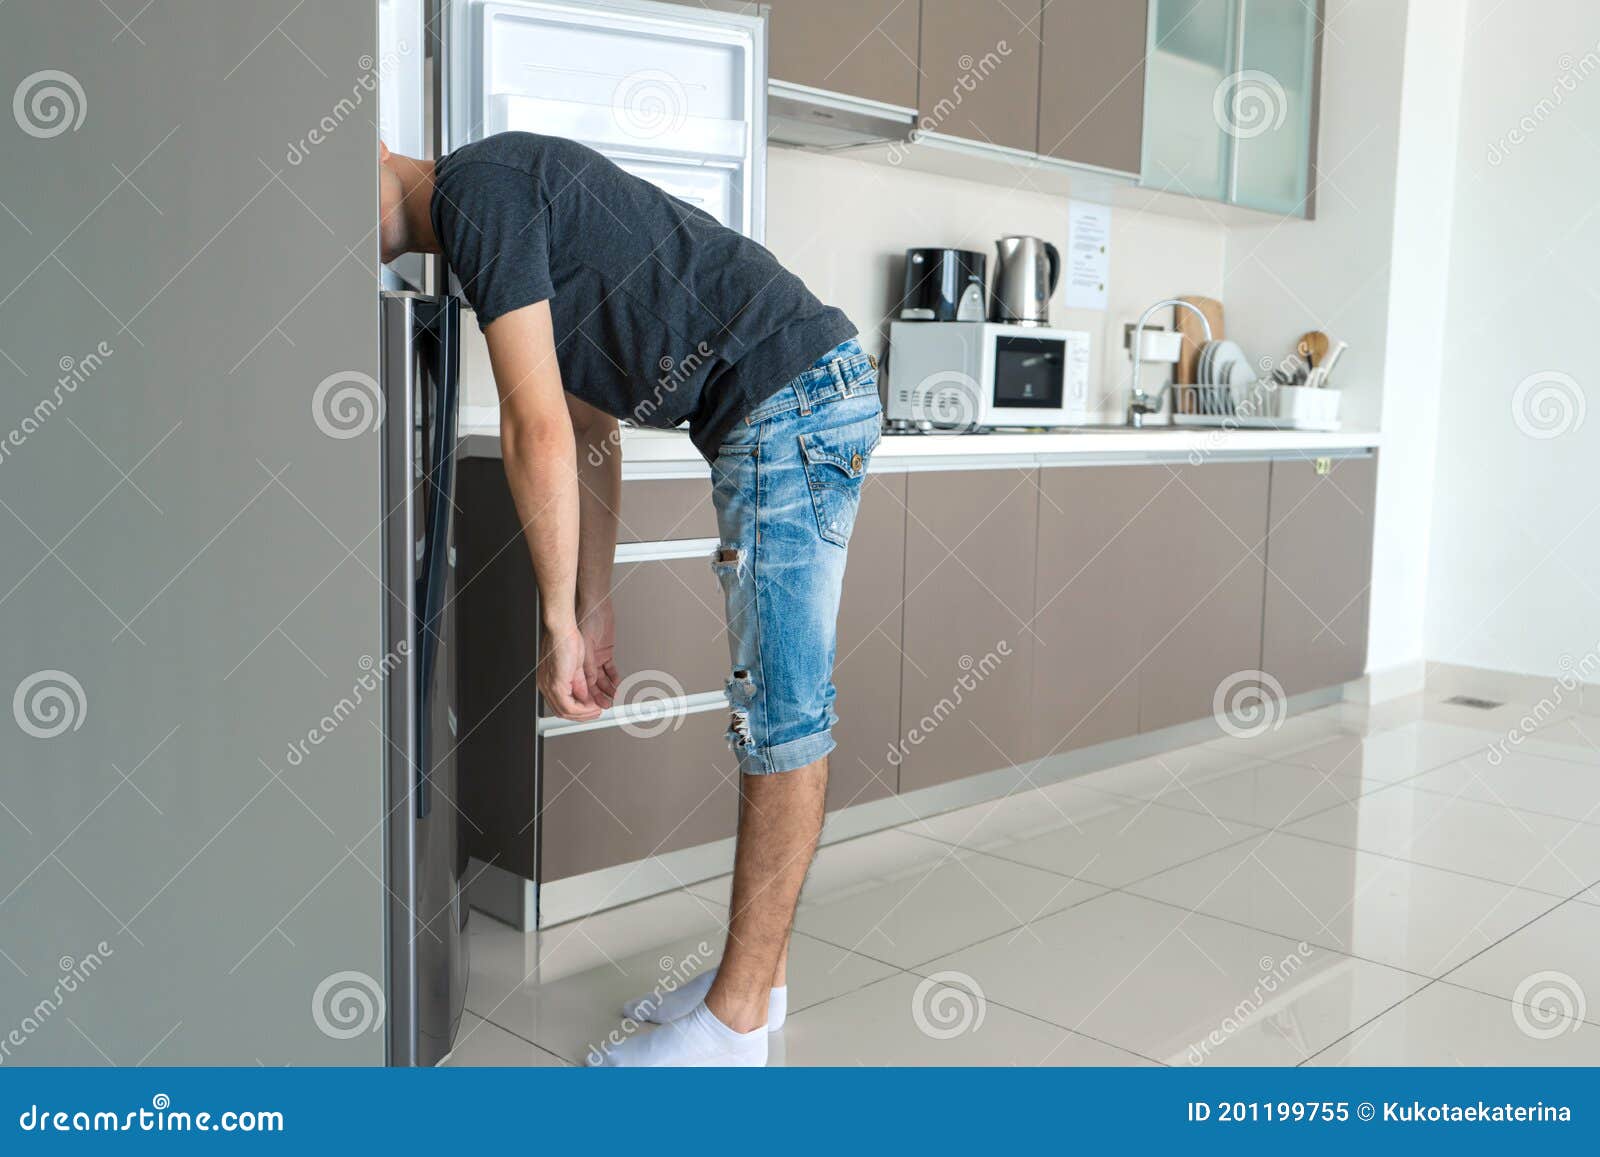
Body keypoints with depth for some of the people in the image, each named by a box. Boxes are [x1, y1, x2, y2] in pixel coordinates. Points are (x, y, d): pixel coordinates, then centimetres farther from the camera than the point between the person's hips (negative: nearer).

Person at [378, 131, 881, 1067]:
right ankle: (756, 974, 24)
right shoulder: (506, 204, 21)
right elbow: (590, 437, 22)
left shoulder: (476, 190, -9)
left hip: (792, 406, -10)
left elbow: (538, 431, -15)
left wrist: (559, 625, -8)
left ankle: (737, 1022, 5)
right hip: (800, 403, 10)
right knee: (777, 707, 12)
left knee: (783, 712, -5)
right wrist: (595, 613, 22)